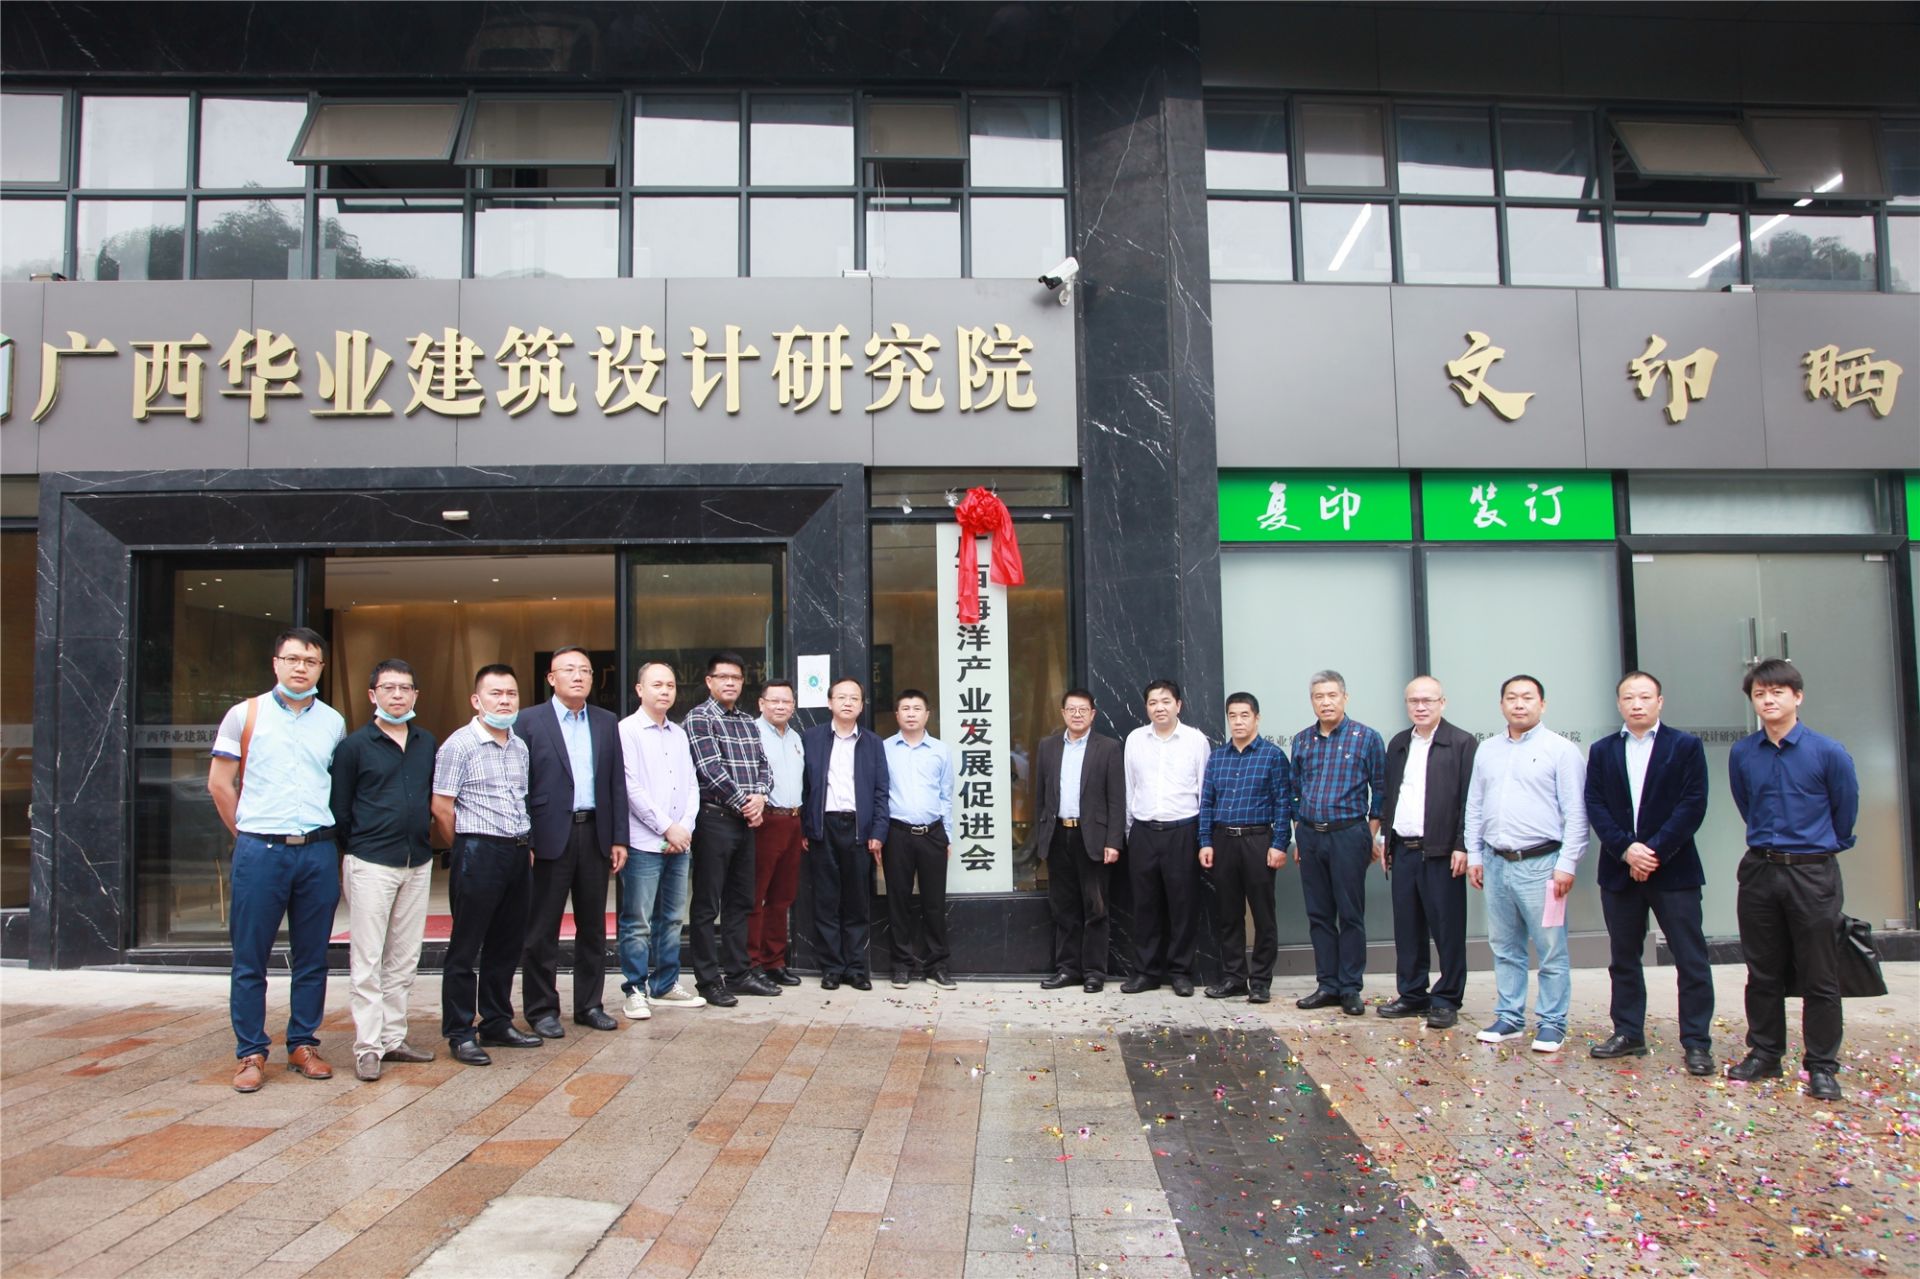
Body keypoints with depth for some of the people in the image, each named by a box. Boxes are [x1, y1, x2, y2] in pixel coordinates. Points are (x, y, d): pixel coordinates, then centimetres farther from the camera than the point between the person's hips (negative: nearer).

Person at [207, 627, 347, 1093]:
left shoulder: (333, 722, 9)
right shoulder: (245, 715, 2)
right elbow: (220, 782, 5)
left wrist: (327, 835, 11)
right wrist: (246, 834, 5)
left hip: (318, 851, 2)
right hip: (260, 850, -2)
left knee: (312, 958, 8)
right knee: (250, 958, 2)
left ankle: (303, 1045, 19)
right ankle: (250, 1054, 12)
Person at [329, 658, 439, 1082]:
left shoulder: (428, 745, 10)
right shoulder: (355, 745, -3)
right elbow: (339, 809, 0)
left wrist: (424, 839, 10)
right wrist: (352, 851, 2)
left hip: (418, 863, 5)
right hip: (370, 864, -5)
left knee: (404, 960, 10)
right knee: (367, 961, -1)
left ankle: (394, 1038, 19)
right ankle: (367, 1047, 4)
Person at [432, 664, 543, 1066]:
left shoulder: (520, 746, 12)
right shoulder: (459, 744, -8)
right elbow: (441, 807, -9)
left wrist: (526, 846, 11)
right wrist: (466, 850, -1)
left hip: (518, 853, 7)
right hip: (478, 852, -7)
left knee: (507, 945, 14)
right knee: (466, 949, 2)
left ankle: (497, 1024, 25)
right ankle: (459, 1034, 10)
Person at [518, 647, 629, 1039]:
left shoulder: (606, 722, 10)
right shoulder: (529, 722, -2)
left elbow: (617, 783, 10)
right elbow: (519, 786, -4)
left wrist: (619, 838, 4)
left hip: (595, 834, 4)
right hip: (550, 837, -4)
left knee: (593, 926, 11)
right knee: (542, 930, 4)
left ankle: (589, 1004, 22)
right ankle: (541, 1009, 14)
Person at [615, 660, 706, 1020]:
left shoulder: (679, 734, 14)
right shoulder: (627, 731, -5)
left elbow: (691, 786, 13)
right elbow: (631, 787, -11)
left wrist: (686, 826, -2)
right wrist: (667, 828, -11)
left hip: (679, 842, 6)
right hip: (643, 843, -6)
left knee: (671, 919, 12)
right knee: (638, 922, -2)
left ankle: (666, 985, 22)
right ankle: (635, 990, 8)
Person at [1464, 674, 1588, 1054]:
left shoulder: (1561, 750, -4)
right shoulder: (1486, 750, 12)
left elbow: (1576, 813, -7)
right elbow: (1474, 806, 16)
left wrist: (1567, 864, -11)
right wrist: (1474, 855, 11)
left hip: (1540, 863, -5)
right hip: (1496, 863, 5)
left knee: (1551, 950, 0)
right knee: (1504, 949, 12)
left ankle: (1551, 1023, 11)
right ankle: (1509, 1018, 22)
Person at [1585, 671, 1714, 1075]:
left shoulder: (1686, 746, 1)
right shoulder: (1602, 751, 10)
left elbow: (1693, 805, -8)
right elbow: (1595, 807, 1)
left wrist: (1655, 851, -15)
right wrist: (1626, 850, -13)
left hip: (1674, 869, -3)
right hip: (1619, 870, 3)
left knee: (1691, 960, -1)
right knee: (1623, 958, 10)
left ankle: (1697, 1042, 7)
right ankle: (1628, 1034, 20)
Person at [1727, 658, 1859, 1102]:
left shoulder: (1828, 752, -9)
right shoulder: (1741, 754, 1)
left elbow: (1846, 809, 7)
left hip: (1813, 873, -3)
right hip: (1759, 870, 3)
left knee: (1820, 977, 3)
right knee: (1763, 972, 12)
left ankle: (1822, 1066, 13)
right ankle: (1764, 1053, 23)